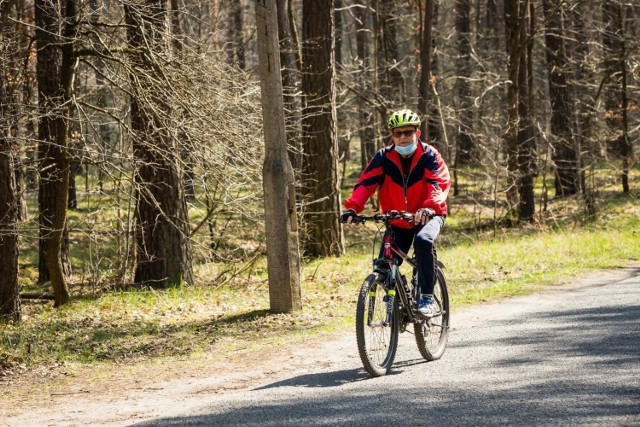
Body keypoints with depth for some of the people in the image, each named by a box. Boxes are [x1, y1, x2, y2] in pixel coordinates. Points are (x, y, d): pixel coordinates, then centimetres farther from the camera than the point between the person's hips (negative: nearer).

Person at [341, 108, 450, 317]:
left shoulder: (429, 155, -13)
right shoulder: (384, 158, -7)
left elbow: (440, 183, -28)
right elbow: (365, 183, -17)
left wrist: (430, 207, -48)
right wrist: (352, 208, -36)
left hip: (427, 216, -3)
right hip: (398, 221, 3)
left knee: (423, 240, -36)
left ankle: (427, 297, -28)